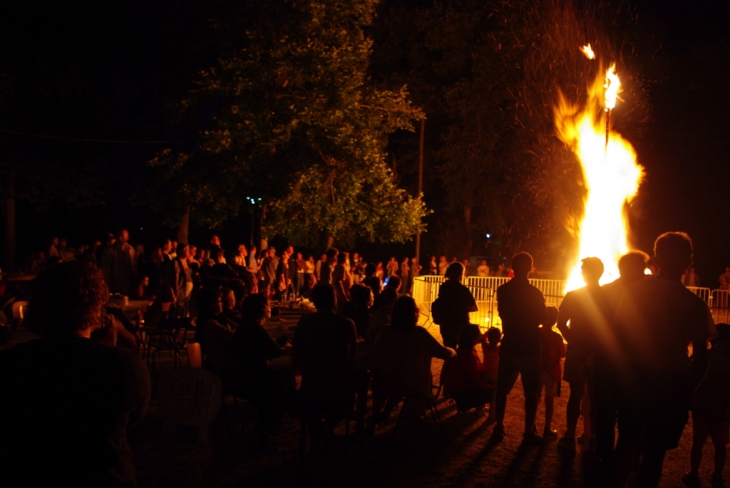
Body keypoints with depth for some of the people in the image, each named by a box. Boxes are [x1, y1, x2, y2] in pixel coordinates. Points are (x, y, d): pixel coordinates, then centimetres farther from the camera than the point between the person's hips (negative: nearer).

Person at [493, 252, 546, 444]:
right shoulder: (535, 293, -14)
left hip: (509, 346, 4)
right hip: (530, 348, -3)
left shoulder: (503, 290, -2)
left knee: (502, 389, 15)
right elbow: (541, 319, -2)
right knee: (532, 393, 5)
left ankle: (499, 427, 18)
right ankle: (529, 432, 7)